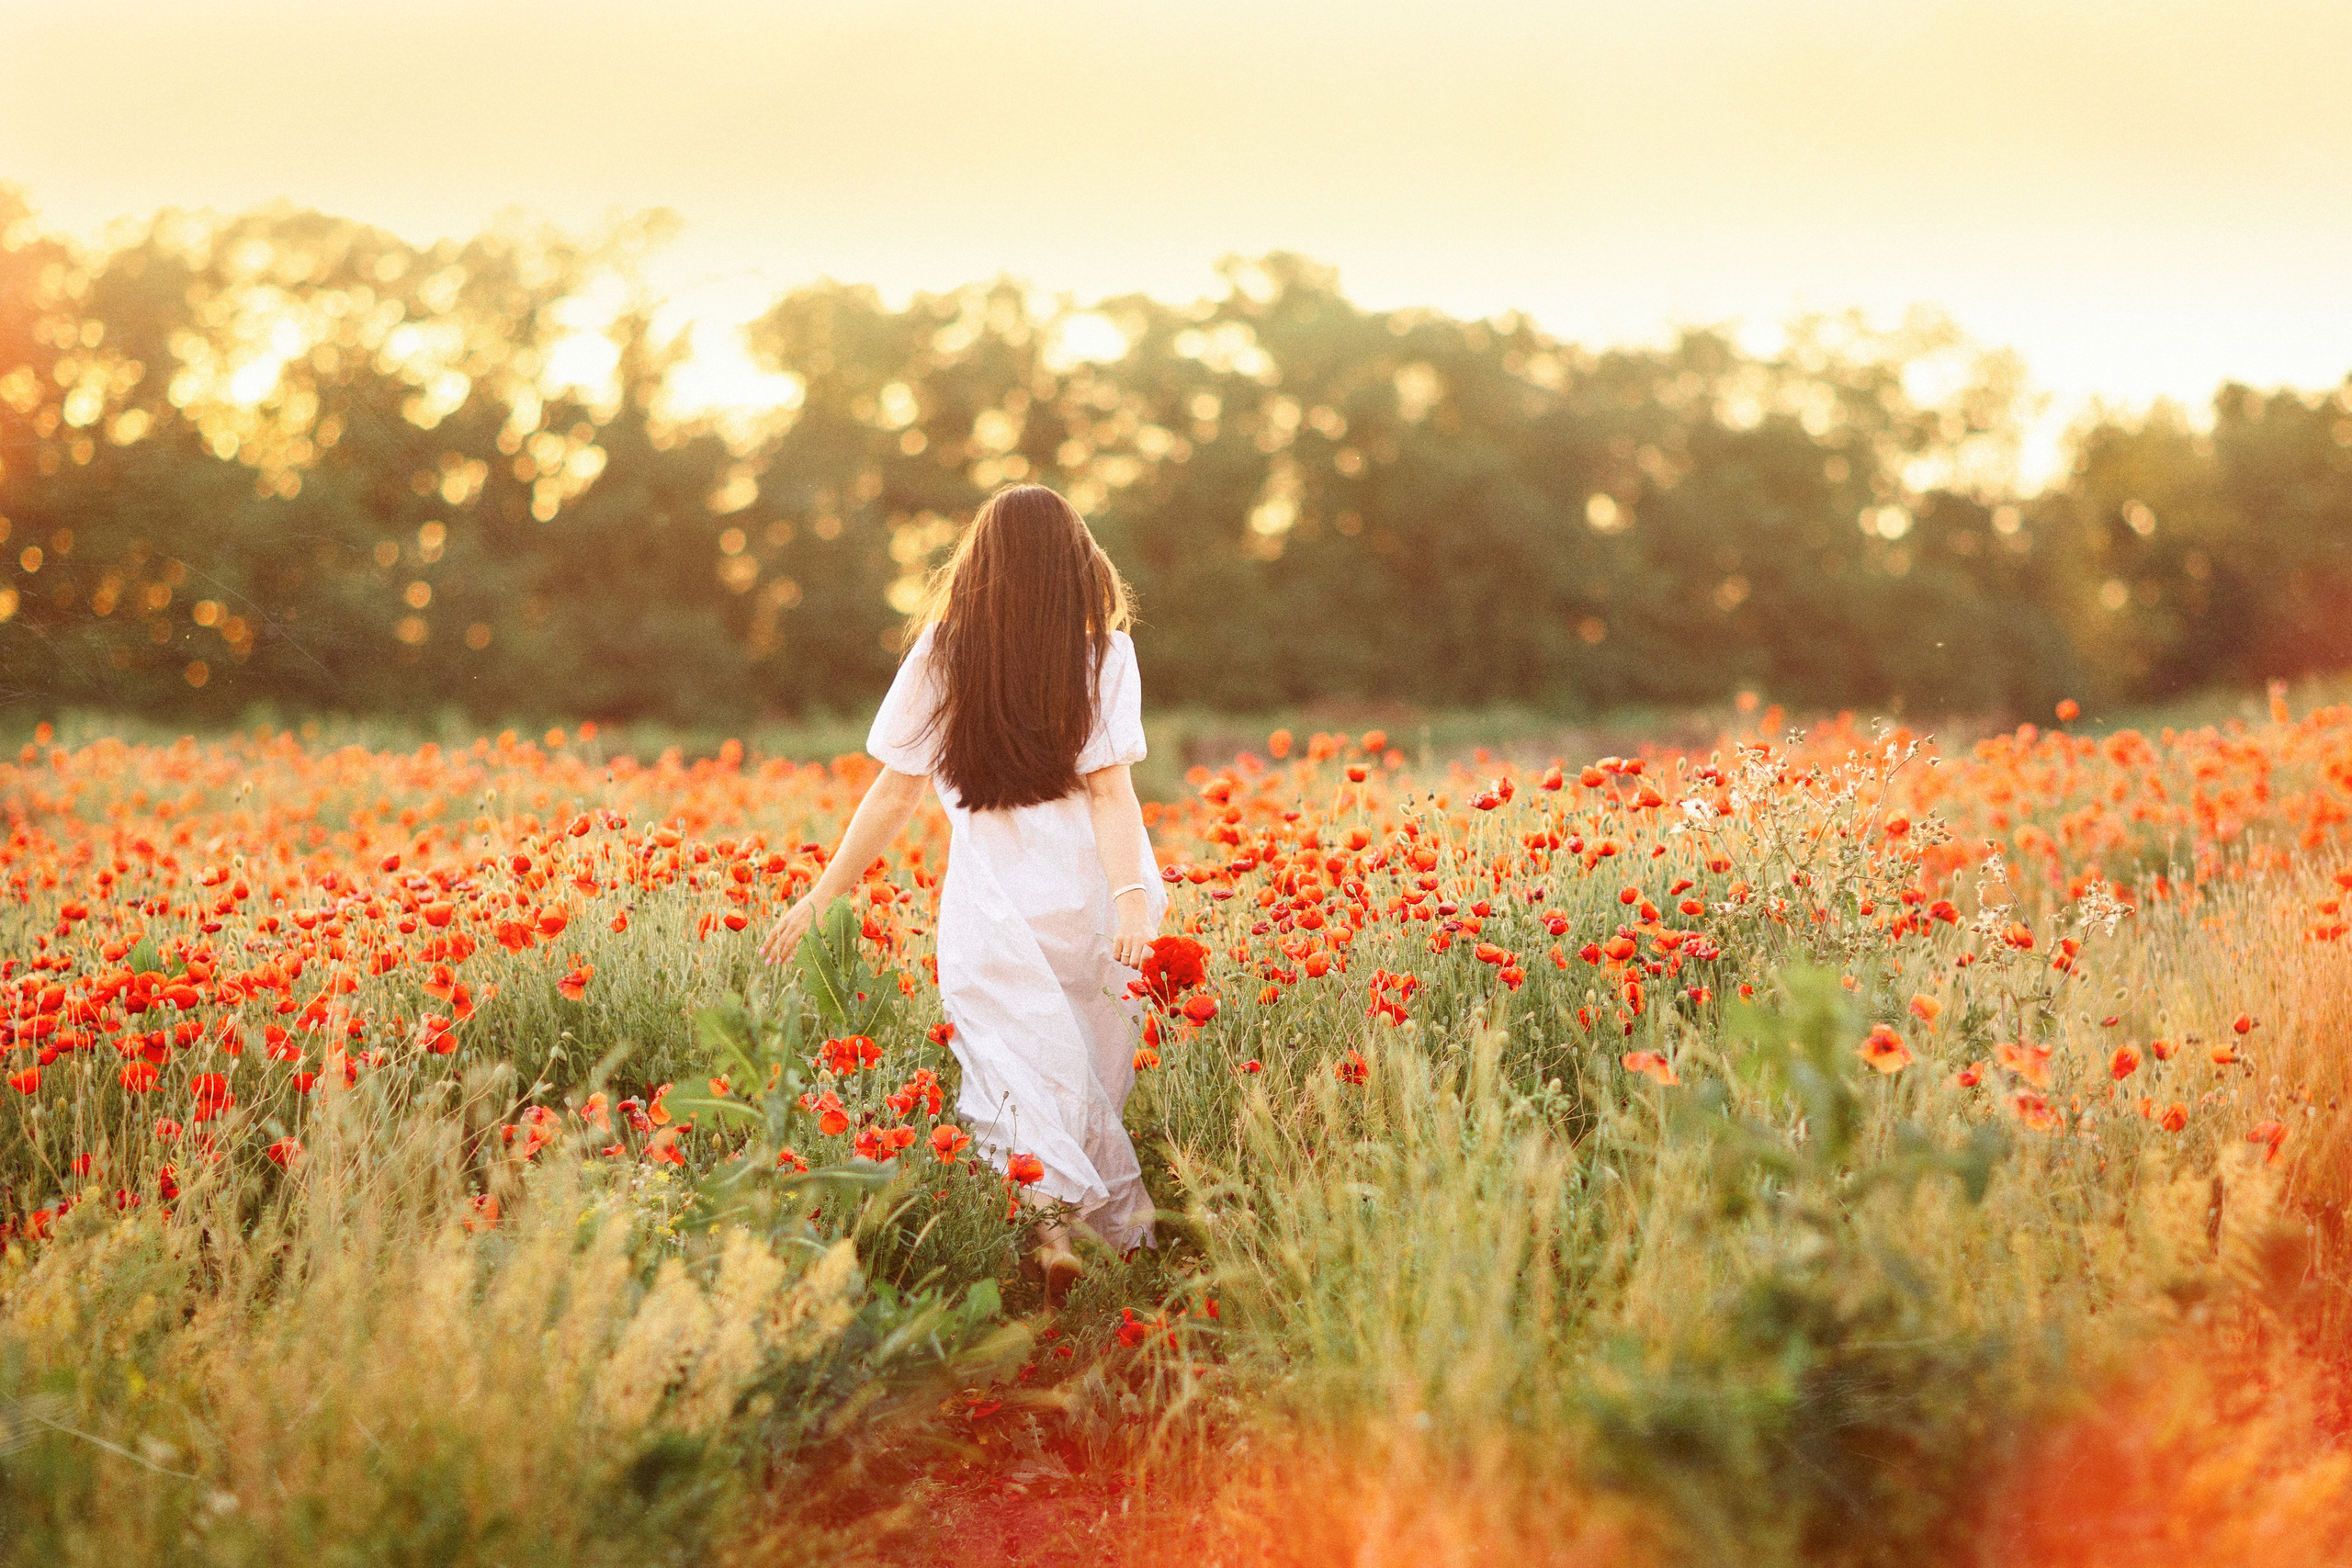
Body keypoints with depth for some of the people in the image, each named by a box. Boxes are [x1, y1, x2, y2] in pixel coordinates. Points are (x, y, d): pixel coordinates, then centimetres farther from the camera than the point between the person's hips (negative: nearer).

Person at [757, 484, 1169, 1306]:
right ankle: (1113, 1228, 11)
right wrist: (1132, 897, -16)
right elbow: (1111, 788, -8)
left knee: (1019, 1067, -4)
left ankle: (1045, 1217, -24)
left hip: (996, 903, -1)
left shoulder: (943, 653, 4)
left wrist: (822, 897, 8)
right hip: (1093, 891, 2)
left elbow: (896, 791, 3)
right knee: (1089, 1073, 13)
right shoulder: (1103, 652, 4)